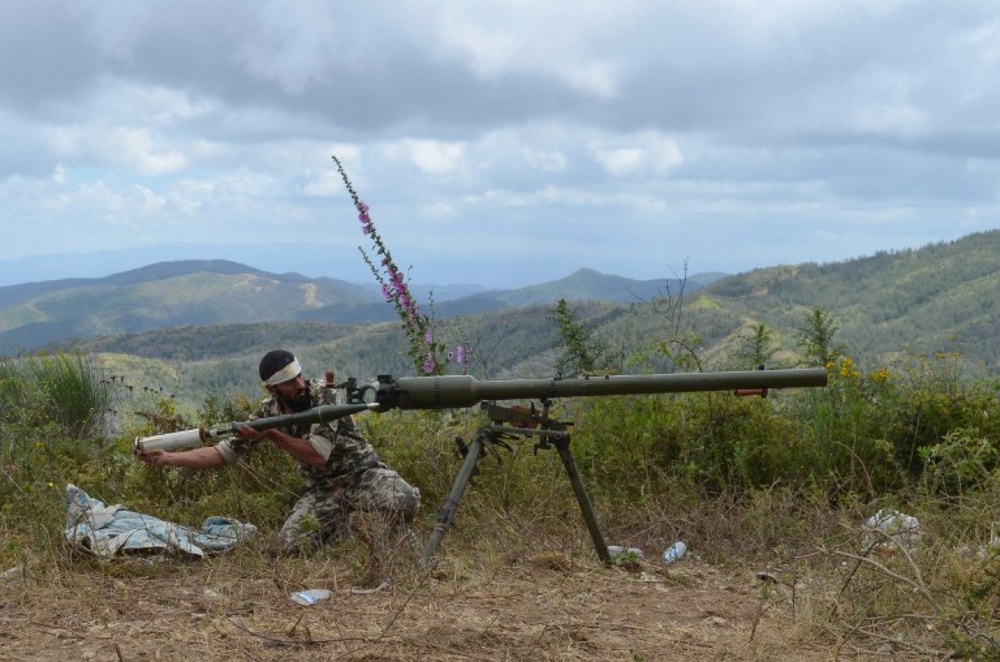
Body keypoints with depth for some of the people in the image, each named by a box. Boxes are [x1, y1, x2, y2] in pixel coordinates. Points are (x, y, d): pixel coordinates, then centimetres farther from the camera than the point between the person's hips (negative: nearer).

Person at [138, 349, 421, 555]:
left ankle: (401, 536, 3)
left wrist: (272, 435, -26)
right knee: (292, 543, -22)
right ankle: (341, 526, 10)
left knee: (404, 501, -34)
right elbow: (223, 453, -4)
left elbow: (317, 455, -25)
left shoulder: (323, 394, -18)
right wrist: (168, 458, -13)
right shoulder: (268, 413, -4)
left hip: (363, 472, -3)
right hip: (323, 488, 4)